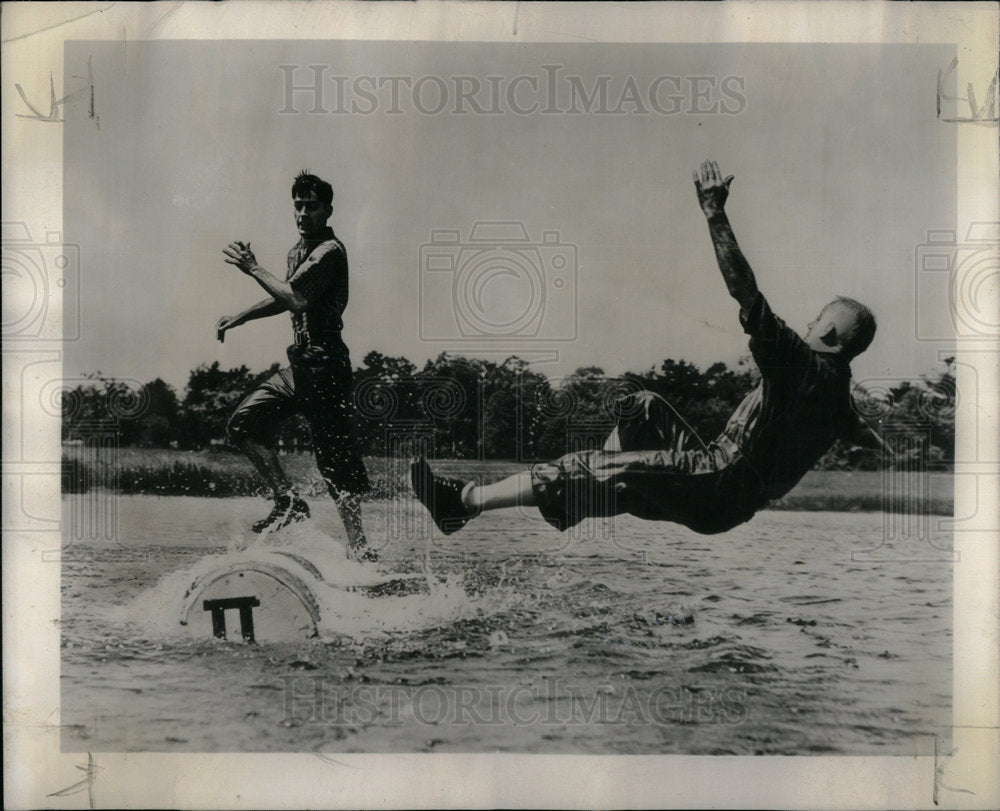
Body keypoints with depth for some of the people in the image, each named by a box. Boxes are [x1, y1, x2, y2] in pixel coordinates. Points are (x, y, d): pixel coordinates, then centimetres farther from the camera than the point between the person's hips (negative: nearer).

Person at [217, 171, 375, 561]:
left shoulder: (329, 251, -12)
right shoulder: (298, 250, 18)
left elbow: (298, 299, -24)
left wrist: (253, 268, -15)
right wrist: (240, 317, 29)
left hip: (324, 363, -10)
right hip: (300, 362, 10)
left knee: (334, 452, -9)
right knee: (244, 421, 9)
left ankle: (358, 545, -5)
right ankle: (287, 499, 10)